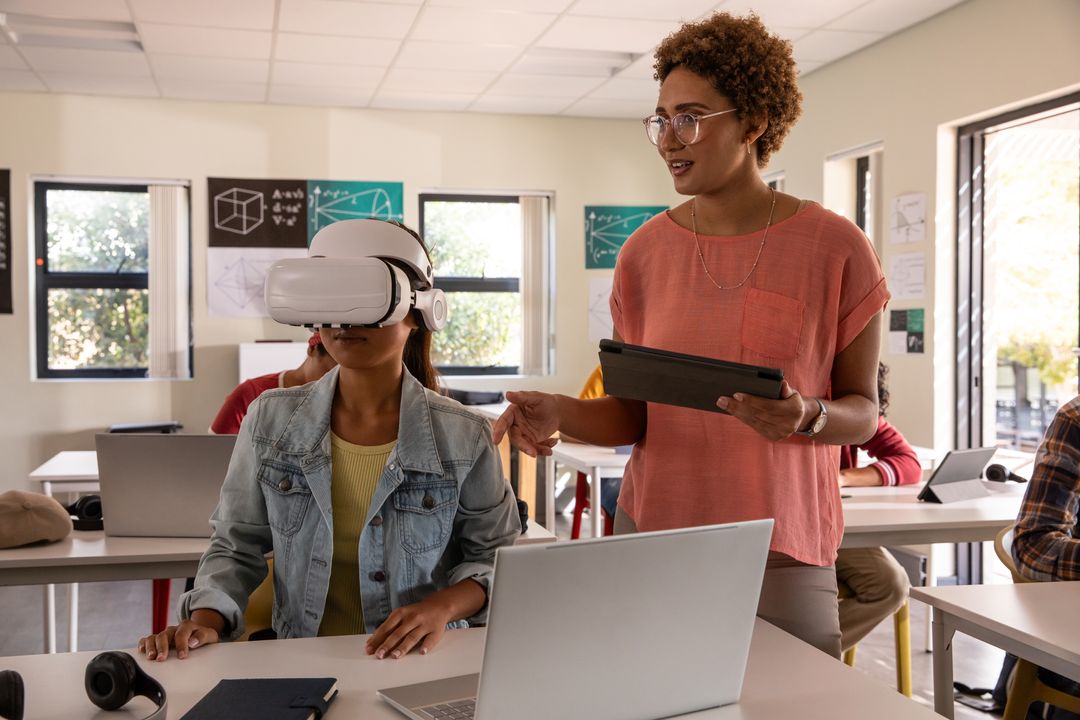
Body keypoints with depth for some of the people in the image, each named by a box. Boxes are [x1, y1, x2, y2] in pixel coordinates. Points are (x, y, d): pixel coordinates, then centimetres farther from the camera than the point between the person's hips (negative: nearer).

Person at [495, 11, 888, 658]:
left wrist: (806, 416, -21)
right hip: (652, 536, 2)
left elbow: (864, 410, 0)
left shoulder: (835, 248, -6)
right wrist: (561, 413, -16)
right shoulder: (645, 254, 2)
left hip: (785, 556, -2)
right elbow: (633, 414, 4)